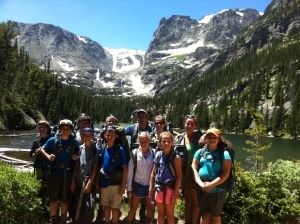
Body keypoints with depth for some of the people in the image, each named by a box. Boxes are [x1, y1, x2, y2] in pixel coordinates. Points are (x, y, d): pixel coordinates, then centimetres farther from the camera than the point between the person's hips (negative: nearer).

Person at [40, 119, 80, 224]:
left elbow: (79, 154, 12)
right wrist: (48, 156, -13)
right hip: (54, 173, 0)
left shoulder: (75, 142, -3)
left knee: (65, 199, 12)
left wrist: (76, 157, -9)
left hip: (67, 174, 1)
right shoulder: (53, 140, -6)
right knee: (53, 199, 11)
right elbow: (42, 149, 5)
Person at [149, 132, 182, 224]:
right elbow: (153, 173, 8)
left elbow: (179, 176, -12)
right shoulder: (158, 155, 1)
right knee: (160, 214, 19)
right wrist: (151, 188, 5)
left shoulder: (176, 157, -12)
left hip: (170, 189, -4)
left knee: (169, 215, 12)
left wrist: (175, 194, -15)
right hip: (159, 189, 4)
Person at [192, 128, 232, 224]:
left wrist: (211, 185, -20)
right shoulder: (200, 152, 6)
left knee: (215, 216, 13)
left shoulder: (224, 153, -3)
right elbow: (194, 169, 1)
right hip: (202, 190, 3)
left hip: (217, 190, -3)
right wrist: (201, 184, -14)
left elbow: (226, 173, -11)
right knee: (204, 216, 16)